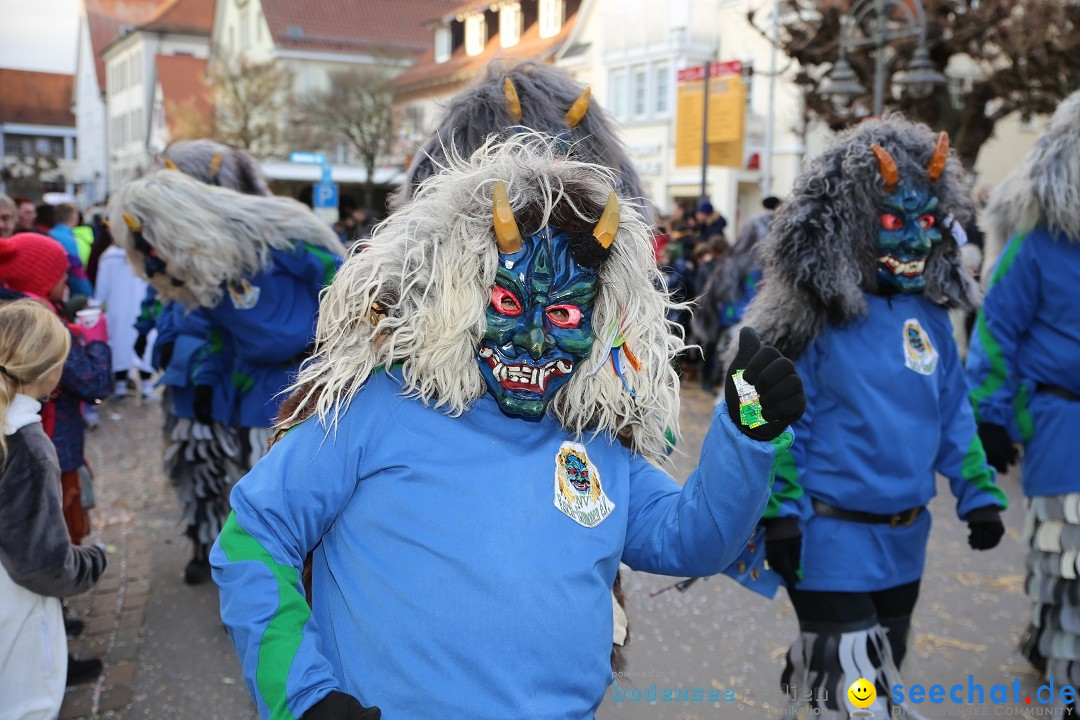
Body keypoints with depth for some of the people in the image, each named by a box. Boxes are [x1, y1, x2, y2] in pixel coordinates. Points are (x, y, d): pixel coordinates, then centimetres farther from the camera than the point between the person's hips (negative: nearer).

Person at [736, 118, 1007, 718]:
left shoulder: (930, 310, 5)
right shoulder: (816, 312, -15)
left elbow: (953, 411, 12)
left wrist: (979, 492, 8)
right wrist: (779, 512, -18)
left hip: (905, 536, 7)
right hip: (832, 538, -7)